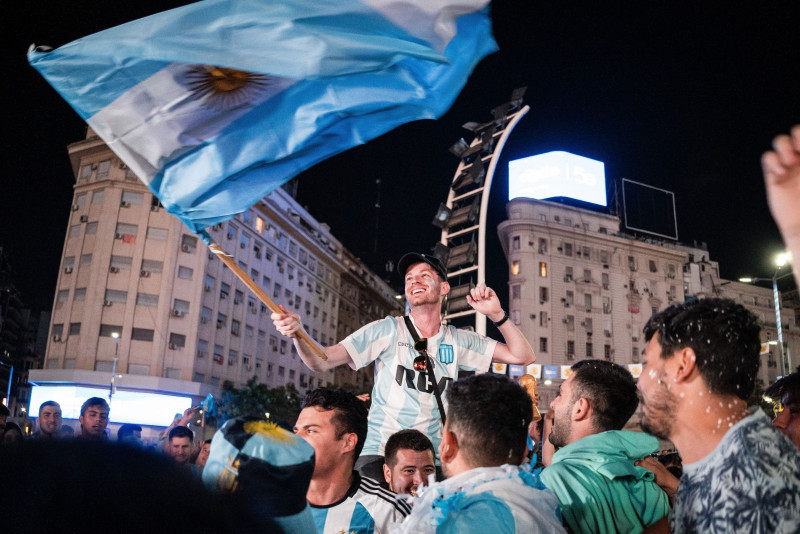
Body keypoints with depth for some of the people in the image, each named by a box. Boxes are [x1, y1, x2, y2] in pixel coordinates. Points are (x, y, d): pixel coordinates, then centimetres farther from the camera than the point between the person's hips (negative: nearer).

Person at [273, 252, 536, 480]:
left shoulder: (457, 341, 7)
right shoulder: (388, 330, -1)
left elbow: (523, 356, 8)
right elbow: (321, 361, -8)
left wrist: (497, 315, -6)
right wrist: (298, 332, -28)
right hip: (380, 454, -3)